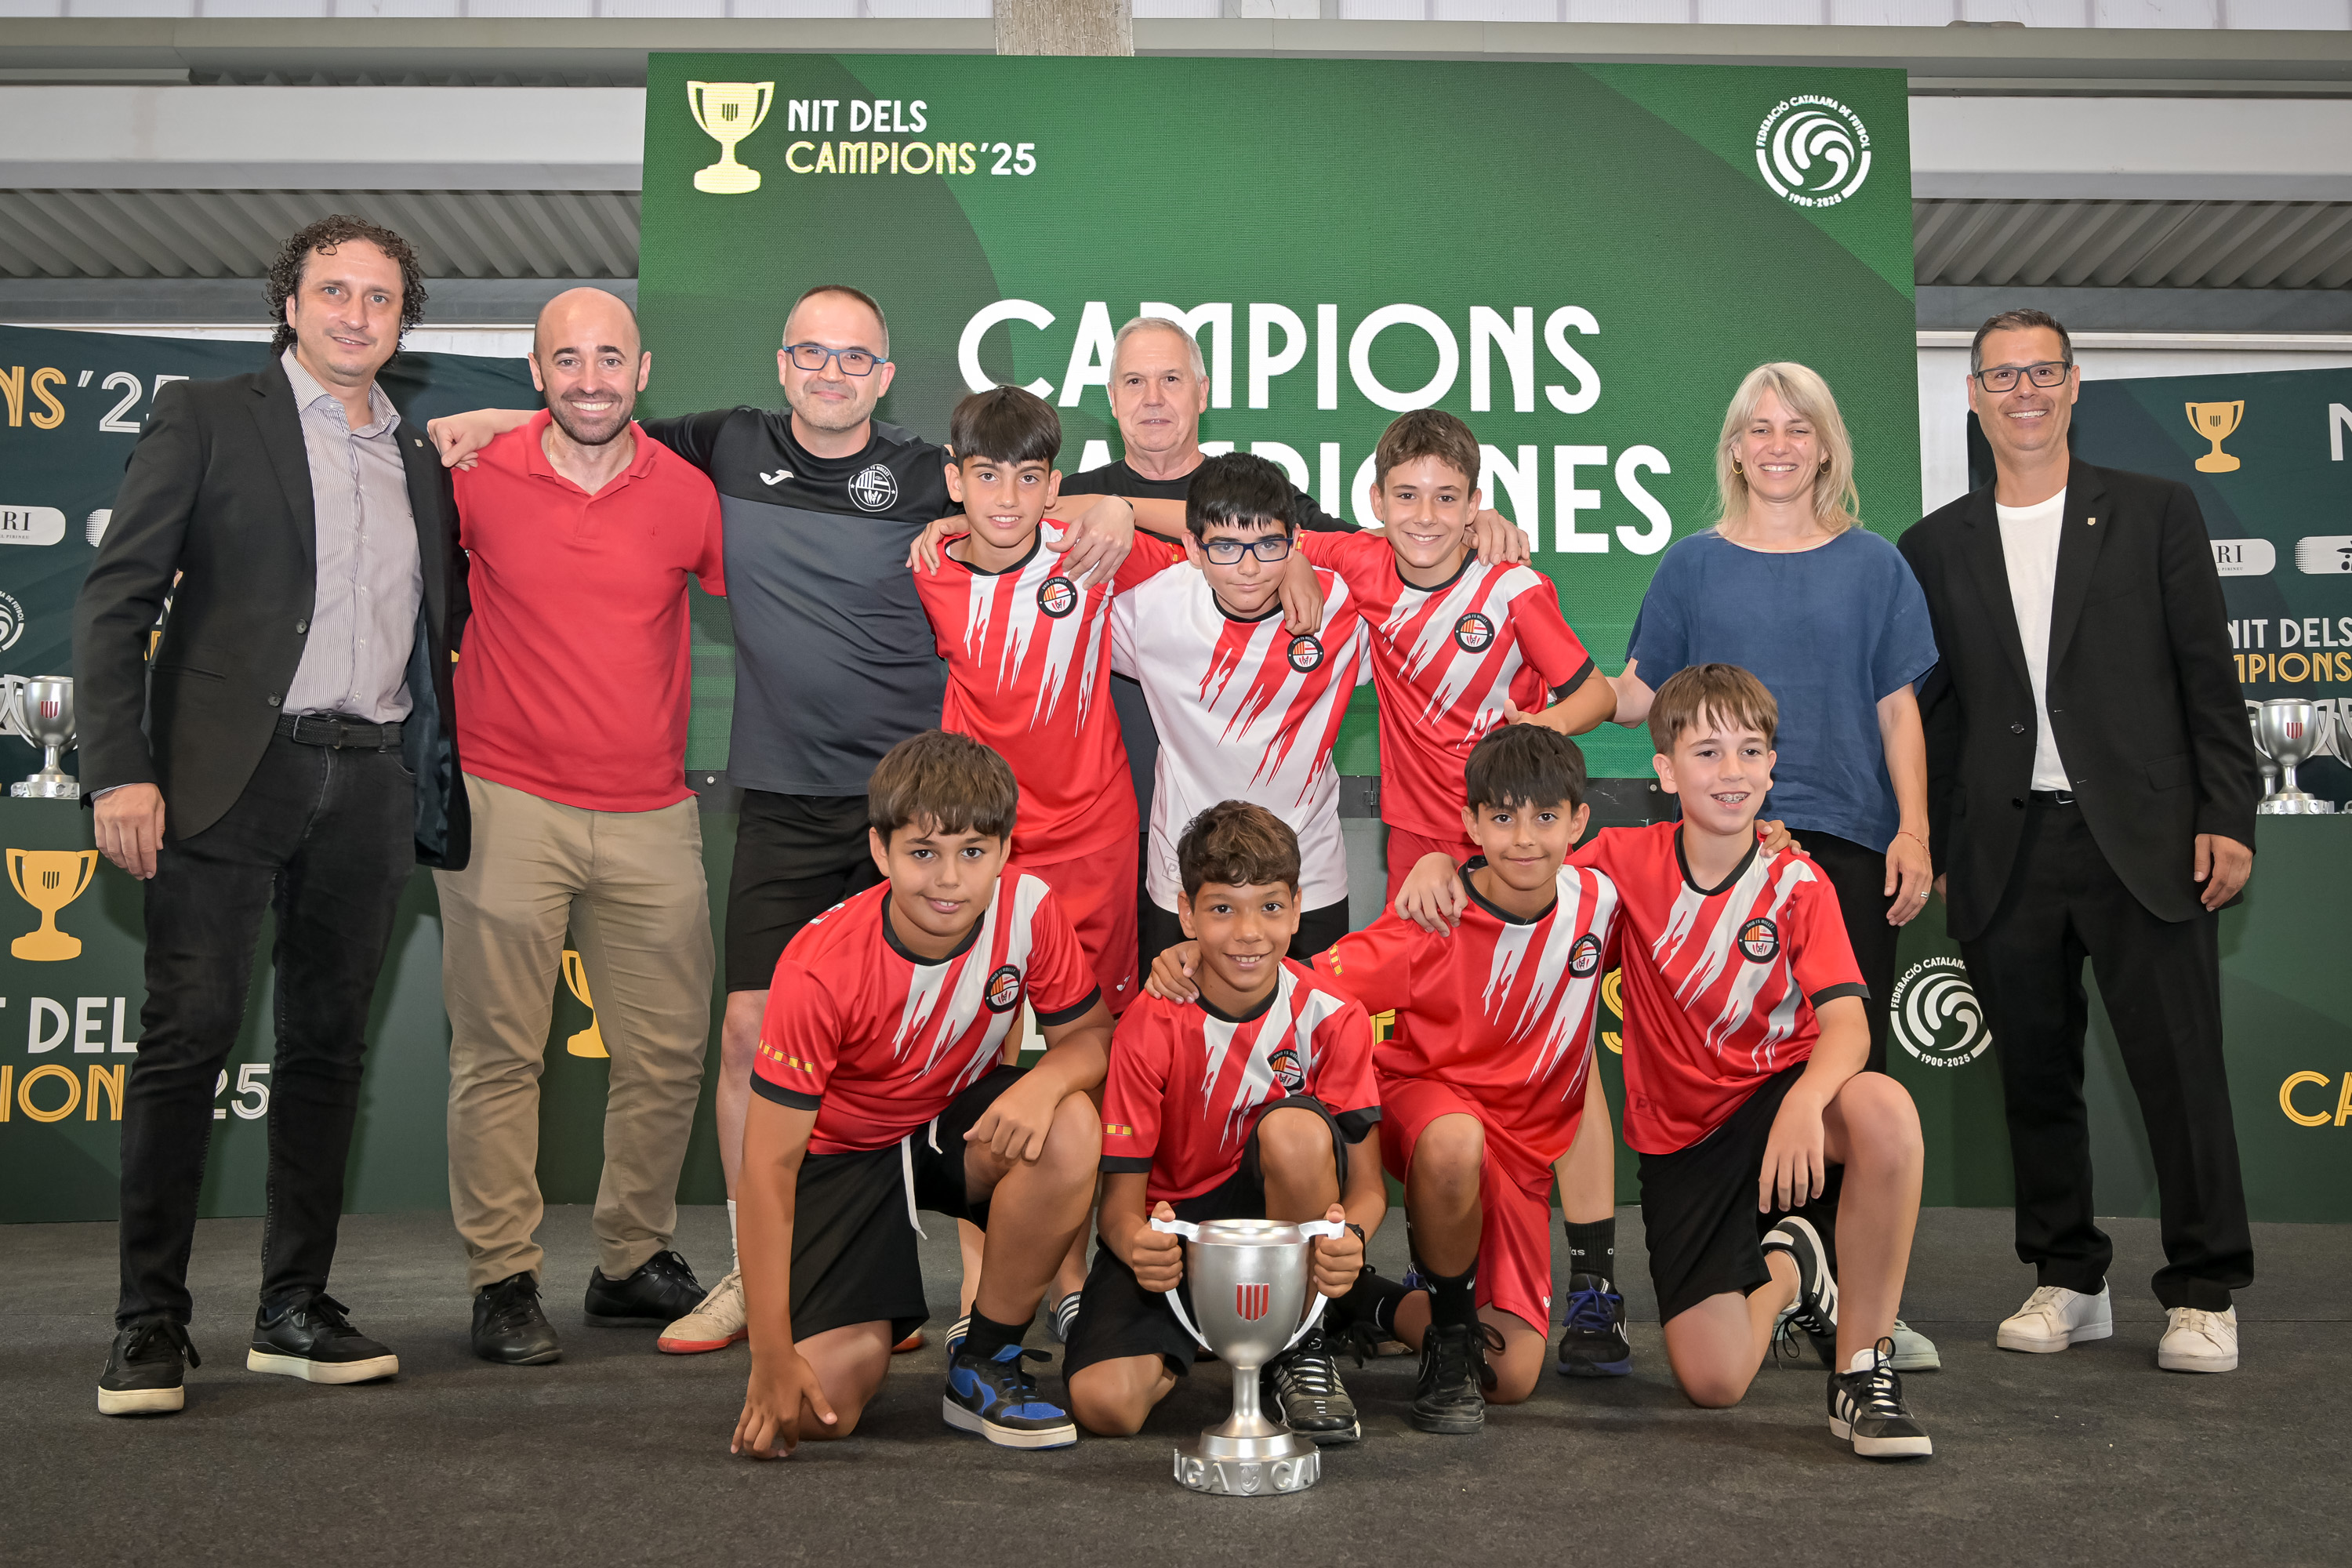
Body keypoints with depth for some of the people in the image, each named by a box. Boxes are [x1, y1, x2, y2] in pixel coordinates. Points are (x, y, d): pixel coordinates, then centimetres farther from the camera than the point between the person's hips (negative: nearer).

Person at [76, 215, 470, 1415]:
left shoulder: (422, 463, 17)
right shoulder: (206, 420, 4)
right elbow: (114, 600, -2)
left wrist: (437, 795, 10)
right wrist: (120, 770, -12)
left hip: (370, 785, 4)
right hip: (232, 772, -4)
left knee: (328, 1045, 7)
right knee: (189, 1032, -5)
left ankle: (295, 1309, 16)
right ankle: (150, 1324, 4)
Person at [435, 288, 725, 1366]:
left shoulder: (689, 491, 1)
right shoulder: (473, 477, -1)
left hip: (651, 814, 2)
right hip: (506, 802, -2)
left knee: (668, 1051, 6)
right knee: (499, 1052, 0)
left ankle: (635, 1262, 24)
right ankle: (503, 1280, 12)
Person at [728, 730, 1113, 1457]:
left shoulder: (1028, 908, -21)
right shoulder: (820, 968, -29)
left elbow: (1092, 1033, -8)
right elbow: (769, 1162, -24)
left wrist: (1047, 1080, -35)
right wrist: (772, 1356, -25)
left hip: (960, 1123, 3)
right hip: (843, 1154, -3)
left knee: (1069, 1129, -32)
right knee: (823, 1409, -19)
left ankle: (986, 1361, -9)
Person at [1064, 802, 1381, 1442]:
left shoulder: (1332, 1018, -14)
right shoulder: (1150, 1026, -16)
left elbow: (1367, 1184, -12)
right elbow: (1121, 1197, -15)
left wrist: (1350, 1238, -37)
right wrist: (1138, 1245, -40)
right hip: (1173, 1222, 0)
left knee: (1297, 1129, -34)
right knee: (1105, 1403, -25)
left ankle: (1303, 1348, -11)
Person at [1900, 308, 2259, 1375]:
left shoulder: (2154, 513, 7)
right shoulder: (1935, 547, 11)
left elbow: (2207, 678, 4)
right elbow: (1930, 713, 11)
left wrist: (2226, 817, -4)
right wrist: (1938, 852, 6)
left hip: (2144, 842, -2)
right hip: (2006, 855, 2)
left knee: (2180, 1067, -2)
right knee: (2035, 1077, 8)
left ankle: (2203, 1295, 11)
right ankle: (2068, 1282, 21)